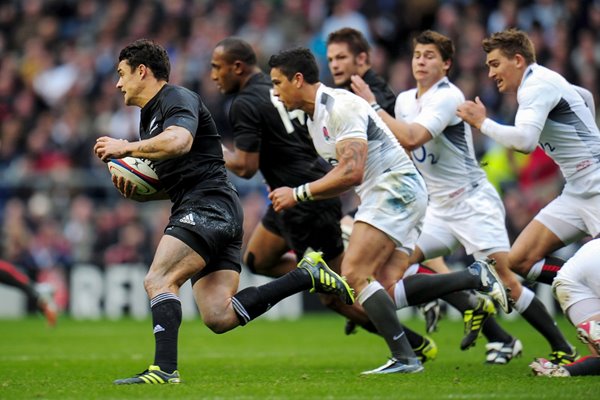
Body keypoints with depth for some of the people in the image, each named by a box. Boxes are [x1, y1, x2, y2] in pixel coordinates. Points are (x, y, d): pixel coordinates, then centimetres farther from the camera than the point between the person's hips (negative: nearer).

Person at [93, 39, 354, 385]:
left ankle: (165, 368, -25)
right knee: (219, 317, -4)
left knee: (158, 281, -19)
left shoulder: (177, 99, -4)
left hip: (209, 205, -10)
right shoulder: (150, 117, 26)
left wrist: (126, 148, -15)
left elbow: (178, 141, -27)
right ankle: (307, 275, 3)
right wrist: (133, 189, 10)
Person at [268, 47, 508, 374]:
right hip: (384, 196, 10)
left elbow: (351, 173, -24)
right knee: (386, 290, -1)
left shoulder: (341, 106, -16)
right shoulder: (314, 117, 17)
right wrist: (299, 197, 11)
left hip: (397, 186, -10)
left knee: (354, 274, -18)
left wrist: (299, 193, -17)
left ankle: (403, 357, -20)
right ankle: (474, 277, 5)